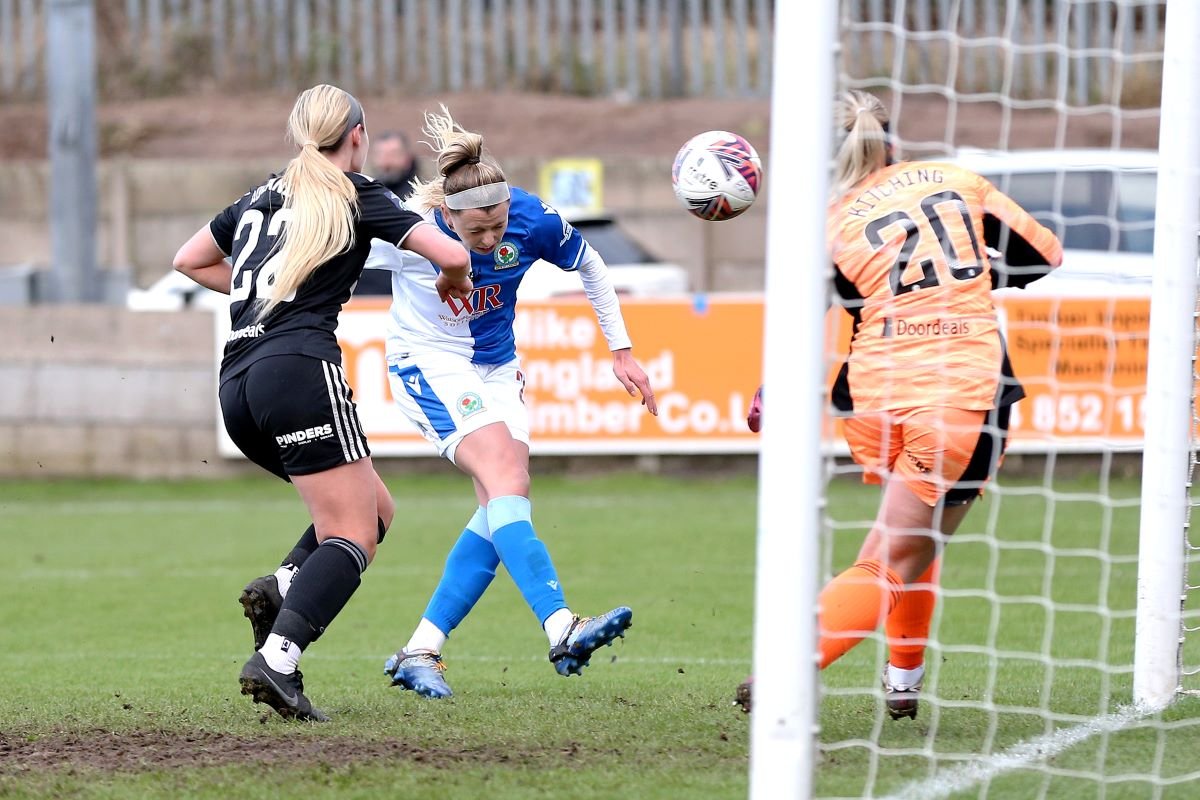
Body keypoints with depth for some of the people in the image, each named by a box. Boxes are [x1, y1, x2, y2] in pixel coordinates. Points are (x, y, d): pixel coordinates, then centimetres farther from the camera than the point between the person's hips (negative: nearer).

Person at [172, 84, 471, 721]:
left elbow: (188, 261, 37)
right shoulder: (355, 195, 5)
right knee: (353, 534, -6)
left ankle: (280, 590, -5)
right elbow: (452, 255, -4)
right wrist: (452, 283, 18)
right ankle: (276, 658, -26)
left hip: (237, 386, 7)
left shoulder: (264, 196, 23)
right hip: (300, 369, -7)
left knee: (375, 508, 18)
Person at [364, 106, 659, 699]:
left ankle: (418, 653, -3)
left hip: (496, 368, 5)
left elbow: (590, 267, 3)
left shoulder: (531, 220, -17)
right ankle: (561, 629, -38)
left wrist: (621, 350, 6)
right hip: (430, 365, -5)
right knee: (503, 479, -25)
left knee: (503, 505, -8)